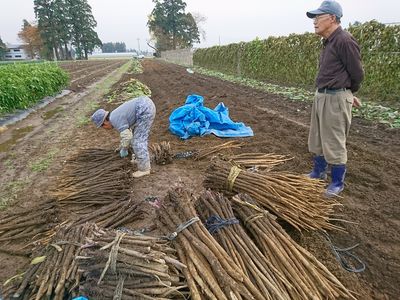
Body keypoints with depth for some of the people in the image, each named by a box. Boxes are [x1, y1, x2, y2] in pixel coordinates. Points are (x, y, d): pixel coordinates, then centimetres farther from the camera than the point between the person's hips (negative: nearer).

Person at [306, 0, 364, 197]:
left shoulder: (344, 40, -16)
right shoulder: (328, 41, 12)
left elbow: (357, 73, -10)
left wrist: (349, 94, 7)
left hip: (335, 99, -9)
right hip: (321, 96, 9)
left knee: (334, 143, 0)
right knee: (317, 140, 18)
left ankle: (338, 183, 17)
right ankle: (319, 172, 36)